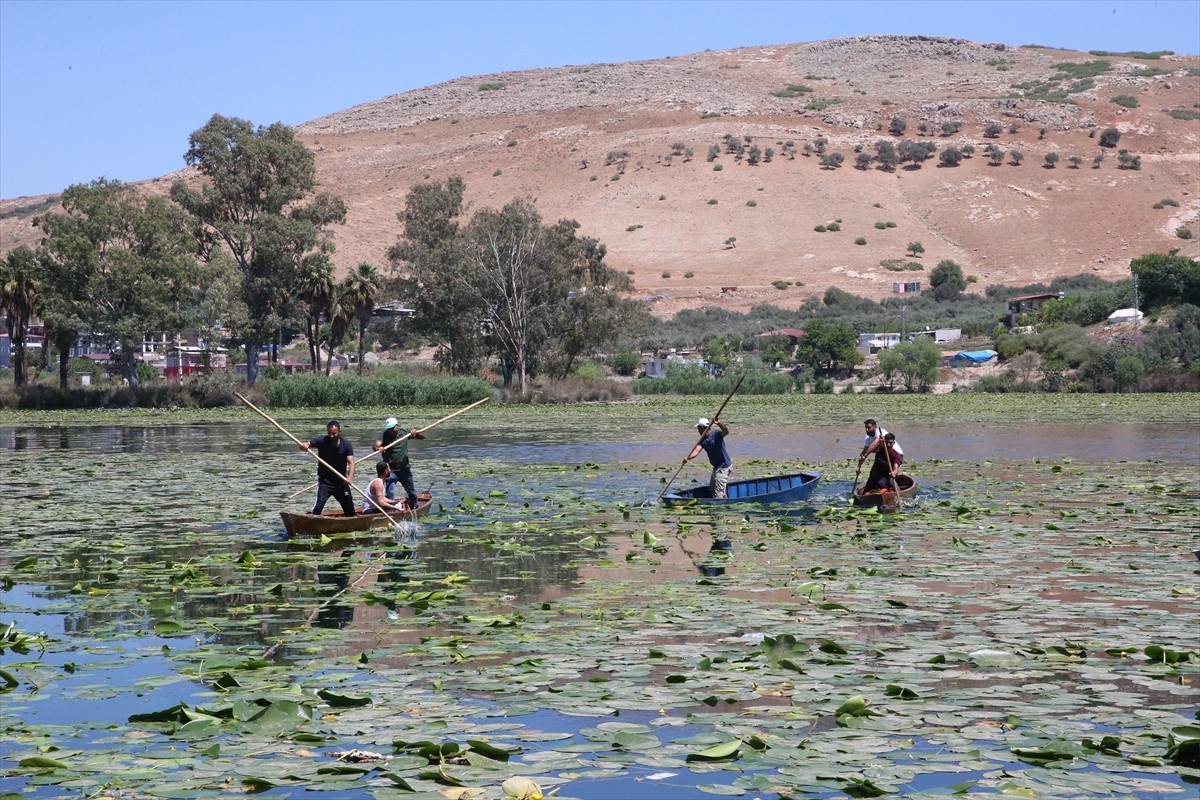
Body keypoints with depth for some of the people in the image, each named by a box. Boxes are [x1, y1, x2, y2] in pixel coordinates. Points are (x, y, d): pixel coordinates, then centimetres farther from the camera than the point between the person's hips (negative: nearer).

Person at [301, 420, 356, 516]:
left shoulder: (346, 444, -9)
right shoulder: (322, 441, -9)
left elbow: (351, 463, -18)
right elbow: (307, 444, -9)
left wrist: (350, 477, -36)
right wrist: (304, 445, -36)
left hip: (341, 481, 2)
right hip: (325, 481, -2)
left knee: (350, 508, 13)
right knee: (319, 506, -21)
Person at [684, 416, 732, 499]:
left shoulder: (716, 434, -16)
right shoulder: (703, 440, 4)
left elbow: (726, 431, -36)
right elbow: (696, 450, -11)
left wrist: (719, 423, -54)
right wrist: (687, 458, -29)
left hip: (724, 467, -9)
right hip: (716, 467, 9)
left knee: (718, 491, -12)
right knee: (712, 489, 23)